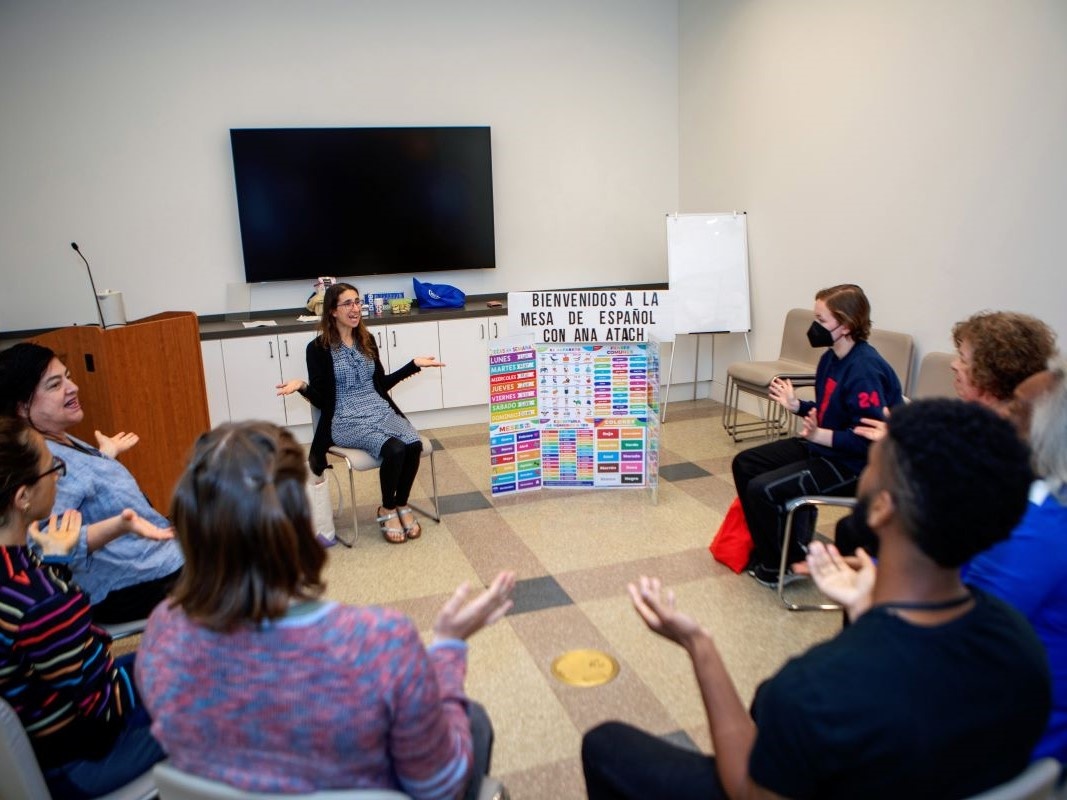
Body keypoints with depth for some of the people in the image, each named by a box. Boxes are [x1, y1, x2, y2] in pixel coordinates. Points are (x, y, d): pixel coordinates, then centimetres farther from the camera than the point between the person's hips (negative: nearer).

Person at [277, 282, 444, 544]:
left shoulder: (367, 340, 11)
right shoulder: (319, 348, -5)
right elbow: (322, 400, -4)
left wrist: (414, 364, 15)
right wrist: (302, 386, -24)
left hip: (381, 410, 5)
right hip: (346, 420, -5)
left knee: (414, 444, -25)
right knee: (394, 449, -31)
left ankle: (402, 505, -1)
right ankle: (387, 509, -4)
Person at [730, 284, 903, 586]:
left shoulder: (864, 370, -26)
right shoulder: (830, 358, 3)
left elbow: (868, 439, -29)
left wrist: (819, 435, -36)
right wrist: (797, 405, 4)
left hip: (853, 464, -10)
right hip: (821, 446, 11)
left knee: (764, 490, -21)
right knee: (745, 464, 11)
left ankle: (785, 562, 6)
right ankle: (769, 548, 23)